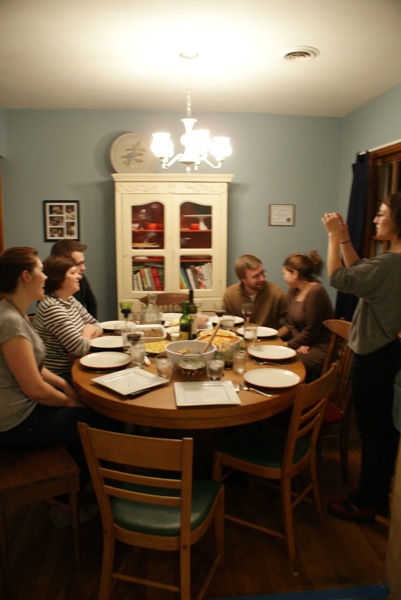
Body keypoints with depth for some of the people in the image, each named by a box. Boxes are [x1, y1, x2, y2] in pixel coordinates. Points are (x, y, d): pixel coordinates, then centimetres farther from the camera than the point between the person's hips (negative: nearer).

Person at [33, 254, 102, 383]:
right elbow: (81, 348, -24)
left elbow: (97, 326, 13)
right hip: (58, 376, -8)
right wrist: (88, 331, -2)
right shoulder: (52, 307, -21)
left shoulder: (70, 300, 8)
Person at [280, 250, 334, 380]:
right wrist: (299, 343, -7)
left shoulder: (316, 292, -19)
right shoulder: (293, 291, 7)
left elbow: (311, 331, -18)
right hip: (304, 345, 8)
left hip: (321, 350, -8)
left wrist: (289, 345, -9)